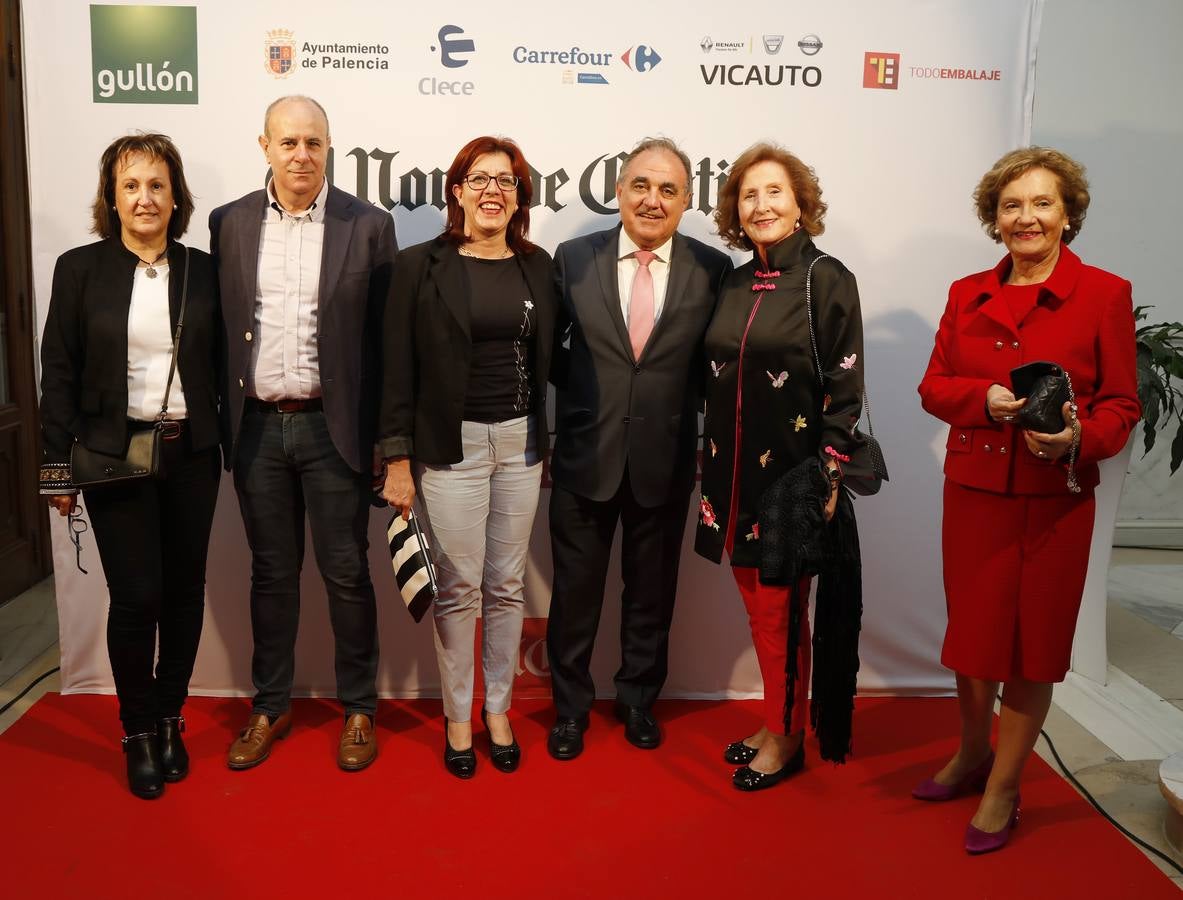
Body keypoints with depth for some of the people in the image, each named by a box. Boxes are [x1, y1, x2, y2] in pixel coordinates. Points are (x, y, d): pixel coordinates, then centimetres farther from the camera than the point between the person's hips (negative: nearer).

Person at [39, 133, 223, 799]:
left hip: (191, 454, 2)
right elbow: (59, 374, -1)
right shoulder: (80, 269, 0)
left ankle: (170, 719, 27)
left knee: (185, 589, 8)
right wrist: (59, 468, -3)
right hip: (115, 456, -2)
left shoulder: (202, 271, 4)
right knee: (135, 596, -2)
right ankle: (140, 732, 19)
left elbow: (221, 367, 7)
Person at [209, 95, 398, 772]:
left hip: (333, 427, -2)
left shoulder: (369, 225, -2)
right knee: (272, 573, 14)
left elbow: (387, 338, -2)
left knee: (347, 573, 7)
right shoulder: (230, 224, 5)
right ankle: (271, 707, 30)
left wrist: (386, 439, -4)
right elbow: (220, 328, 7)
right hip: (257, 428, 3)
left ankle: (359, 709, 25)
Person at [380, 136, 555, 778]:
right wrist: (397, 460, -7)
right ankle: (458, 717, 21)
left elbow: (546, 359, 10)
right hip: (452, 443, -3)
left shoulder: (538, 268, 7)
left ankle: (498, 709, 26)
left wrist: (550, 444, 5)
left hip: (520, 440, 3)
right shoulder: (421, 266, -2)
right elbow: (398, 369, -4)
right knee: (459, 587, 3)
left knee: (508, 586, 10)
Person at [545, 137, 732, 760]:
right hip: (585, 456, 0)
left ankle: (638, 699, 38)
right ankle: (570, 706, 32)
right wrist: (585, 396, -1)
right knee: (575, 590, 12)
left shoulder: (713, 270, -3)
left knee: (651, 591, 16)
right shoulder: (573, 258, -2)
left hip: (665, 461, 0)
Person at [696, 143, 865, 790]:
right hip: (733, 471, 6)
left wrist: (829, 476, -15)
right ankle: (775, 723, 29)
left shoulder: (827, 280, -8)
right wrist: (711, 465, 12)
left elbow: (845, 389, -11)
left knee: (781, 605, 4)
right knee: (755, 599, 13)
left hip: (792, 471, -6)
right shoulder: (735, 284, 9)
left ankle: (786, 738, 22)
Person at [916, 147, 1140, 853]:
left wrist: (1075, 438, -23)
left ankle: (1003, 790, 24)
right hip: (973, 492, 3)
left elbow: (1122, 405, -3)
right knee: (973, 633, 13)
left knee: (1033, 642, 7)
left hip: (1055, 500, -3)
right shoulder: (967, 295, 8)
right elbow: (933, 386, 6)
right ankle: (973, 755, 38)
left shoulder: (1105, 294, -3)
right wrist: (987, 399, -14)